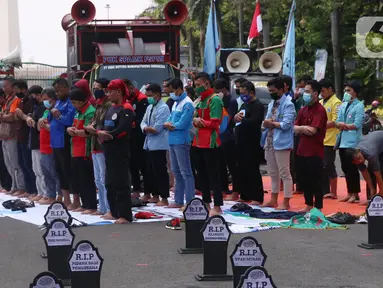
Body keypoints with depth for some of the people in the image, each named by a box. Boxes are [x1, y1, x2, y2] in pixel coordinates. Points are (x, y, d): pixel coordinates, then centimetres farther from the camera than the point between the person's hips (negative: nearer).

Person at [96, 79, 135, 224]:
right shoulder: (111, 108, 18)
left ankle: (125, 215, -7)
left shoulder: (126, 109, -12)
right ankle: (115, 213, 22)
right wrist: (100, 132, -7)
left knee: (121, 182, -9)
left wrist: (107, 135, -13)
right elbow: (102, 124, 15)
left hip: (120, 151, -10)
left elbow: (122, 130, -22)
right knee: (110, 182, 13)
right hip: (109, 151, 10)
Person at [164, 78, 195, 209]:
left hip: (181, 141, -9)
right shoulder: (175, 103, 16)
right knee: (176, 172, 13)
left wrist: (171, 125, -2)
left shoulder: (187, 104, -12)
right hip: (172, 141, 9)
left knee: (185, 173, -6)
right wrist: (169, 124, -8)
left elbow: (182, 124, -18)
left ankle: (190, 202, -5)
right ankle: (178, 201, 20)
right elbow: (169, 121, 14)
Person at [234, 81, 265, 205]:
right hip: (241, 143, 9)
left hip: (252, 144, -9)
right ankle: (245, 196, 19)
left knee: (253, 171, -6)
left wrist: (241, 119, -8)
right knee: (242, 170, 12)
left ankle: (257, 198, -3)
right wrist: (236, 118, -4)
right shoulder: (244, 105, 20)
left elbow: (253, 122, -22)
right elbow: (237, 120, 19)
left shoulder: (258, 106, -10)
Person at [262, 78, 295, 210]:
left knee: (284, 173, -3)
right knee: (273, 173, 15)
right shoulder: (271, 104, 16)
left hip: (281, 143, -9)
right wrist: (267, 123, -6)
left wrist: (271, 123, -7)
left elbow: (286, 124, -20)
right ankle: (273, 200, 24)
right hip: (269, 142, 9)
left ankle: (286, 202, 0)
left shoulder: (288, 104, -11)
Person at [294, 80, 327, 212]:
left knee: (316, 181, -1)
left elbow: (312, 130, -20)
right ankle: (308, 205, 25)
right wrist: (304, 128, -12)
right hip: (302, 150, 8)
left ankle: (318, 208, 6)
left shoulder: (320, 110, -12)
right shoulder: (303, 110, 12)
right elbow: (295, 128, 7)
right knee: (305, 180, 14)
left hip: (315, 152, -8)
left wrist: (301, 128, -4)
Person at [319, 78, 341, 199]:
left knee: (328, 167, -4)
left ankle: (333, 192, 5)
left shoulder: (336, 103, -9)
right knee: (321, 167, 9)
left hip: (330, 141, -8)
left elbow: (335, 122, -16)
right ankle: (325, 191, 17)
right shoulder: (320, 103, 15)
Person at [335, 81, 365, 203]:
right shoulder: (343, 105, 14)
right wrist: (341, 124, -11)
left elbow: (357, 125, -14)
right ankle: (349, 193, 18)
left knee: (352, 168, -3)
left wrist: (343, 125, -3)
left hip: (353, 142, -7)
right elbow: (337, 123, 11)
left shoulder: (359, 106, -6)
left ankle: (355, 194, 5)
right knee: (345, 168, 10)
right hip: (342, 141, 7)